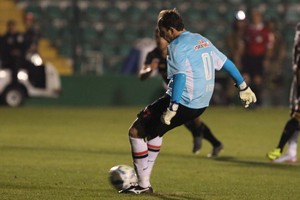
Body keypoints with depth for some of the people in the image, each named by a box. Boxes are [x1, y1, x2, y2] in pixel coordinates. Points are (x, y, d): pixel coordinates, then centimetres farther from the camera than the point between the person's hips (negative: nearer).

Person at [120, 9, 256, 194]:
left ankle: (143, 185, 3)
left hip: (183, 102, -9)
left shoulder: (177, 46, -12)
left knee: (136, 132, 1)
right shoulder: (202, 41, 15)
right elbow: (226, 63, 20)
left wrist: (172, 108, -27)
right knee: (152, 129, 29)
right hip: (201, 105, 9)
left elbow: (181, 76, -24)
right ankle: (144, 178, 27)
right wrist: (244, 87, 29)